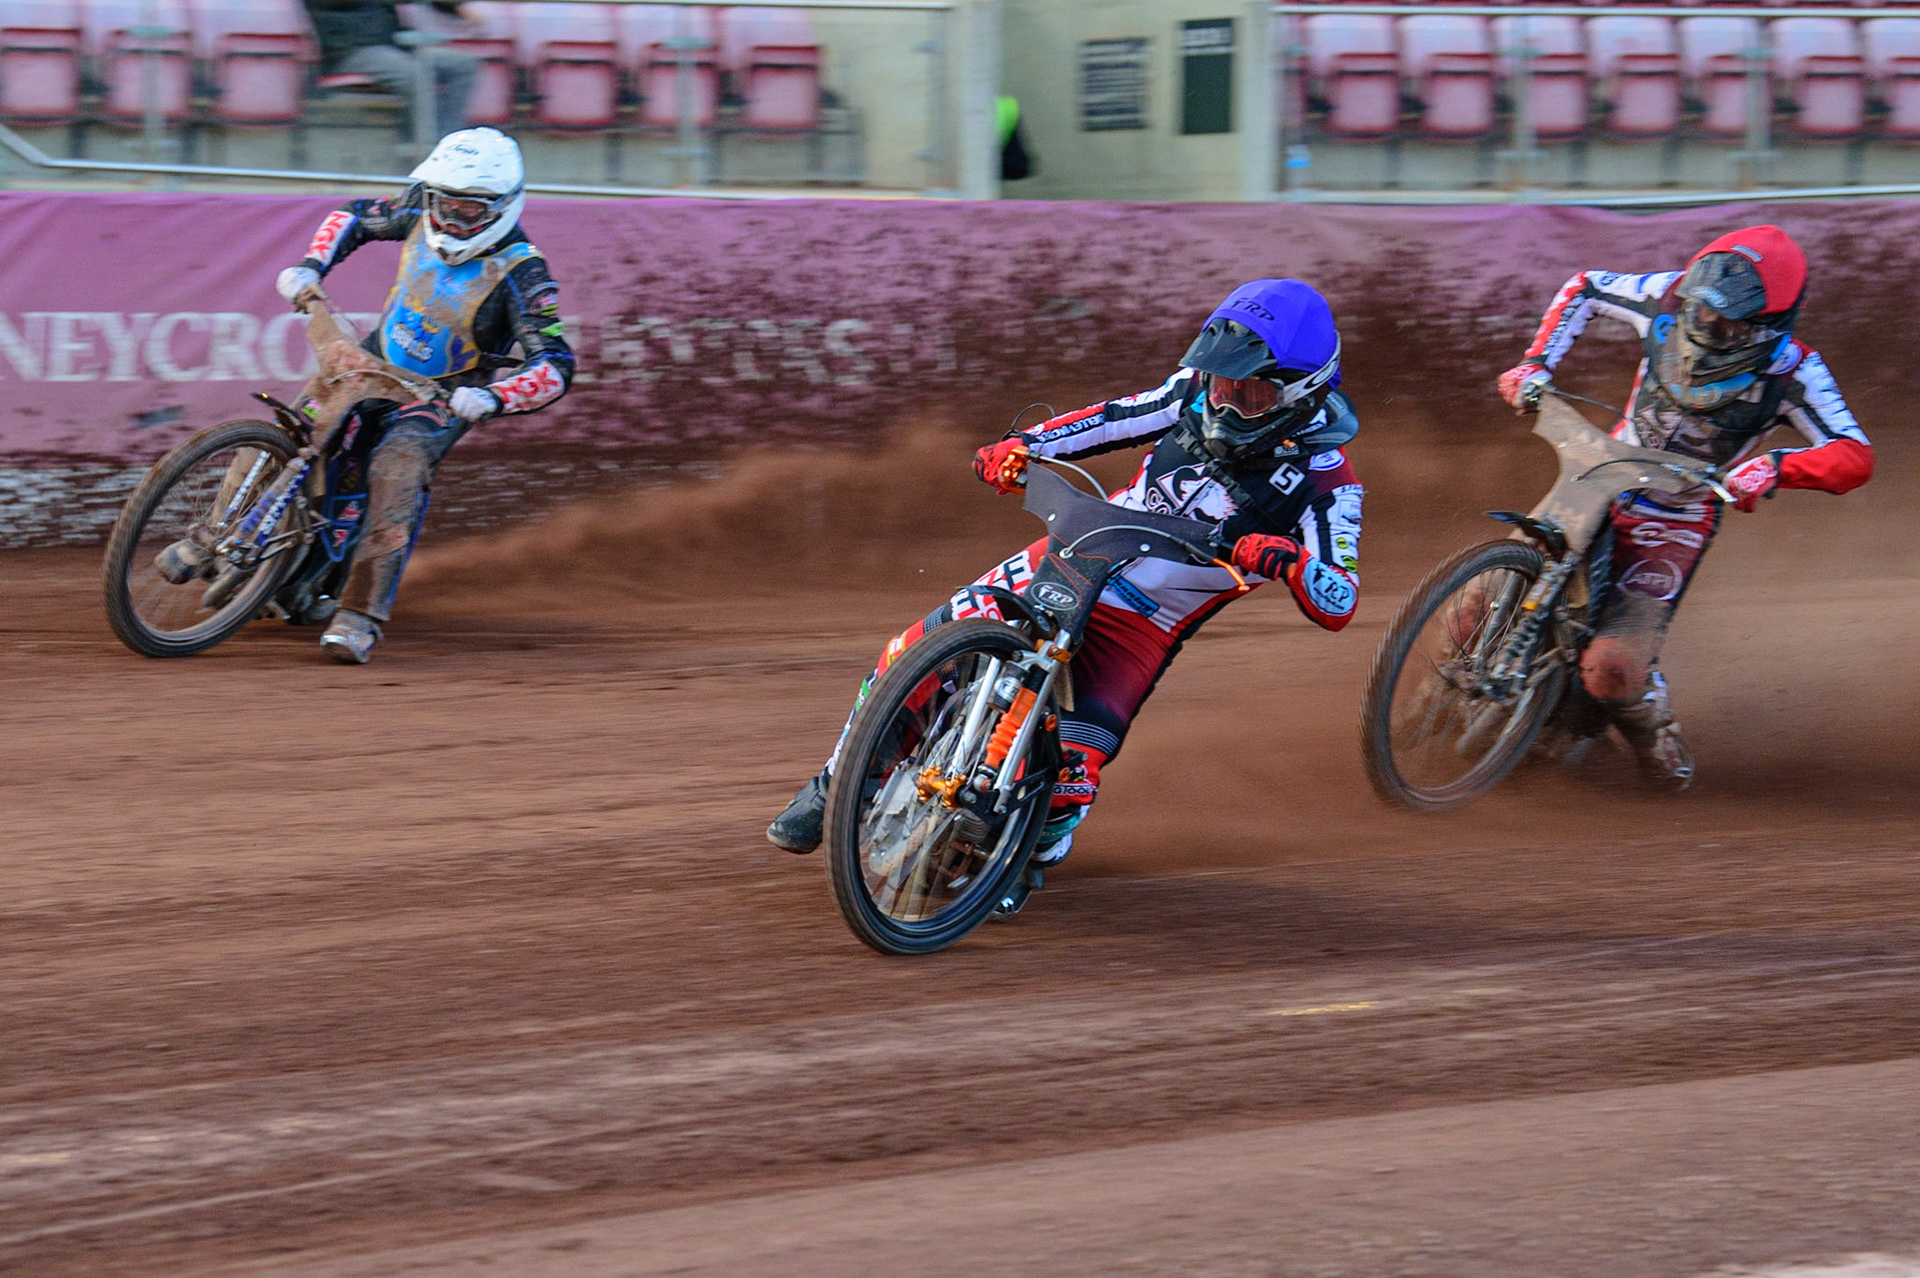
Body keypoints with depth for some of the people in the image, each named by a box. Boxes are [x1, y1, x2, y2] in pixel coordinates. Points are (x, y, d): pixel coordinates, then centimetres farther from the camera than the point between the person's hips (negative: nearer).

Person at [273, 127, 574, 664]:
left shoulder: (519, 273, -24)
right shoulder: (423, 212, -9)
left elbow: (556, 366, -29)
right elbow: (355, 216, 10)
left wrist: (493, 398, -46)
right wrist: (311, 266, -7)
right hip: (376, 361, 6)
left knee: (398, 469, -32)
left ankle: (361, 618, -35)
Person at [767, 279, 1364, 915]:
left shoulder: (1325, 478, -18)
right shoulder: (1202, 391, -6)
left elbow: (1338, 605, -24)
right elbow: (1119, 417, 6)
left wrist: (1290, 562, -46)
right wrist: (1020, 447, -9)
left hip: (1139, 629, -4)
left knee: (1074, 767, -23)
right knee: (917, 649, -8)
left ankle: (1035, 854, 13)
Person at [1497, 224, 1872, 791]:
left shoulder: (1790, 371, -21)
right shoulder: (1669, 299, -12)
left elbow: (1855, 458, -28)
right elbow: (1585, 287, 6)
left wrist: (1773, 467, -44)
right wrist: (1537, 362, -5)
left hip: (1676, 523, -4)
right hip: (1601, 485, 4)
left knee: (1613, 669, -24)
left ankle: (1651, 726, 13)